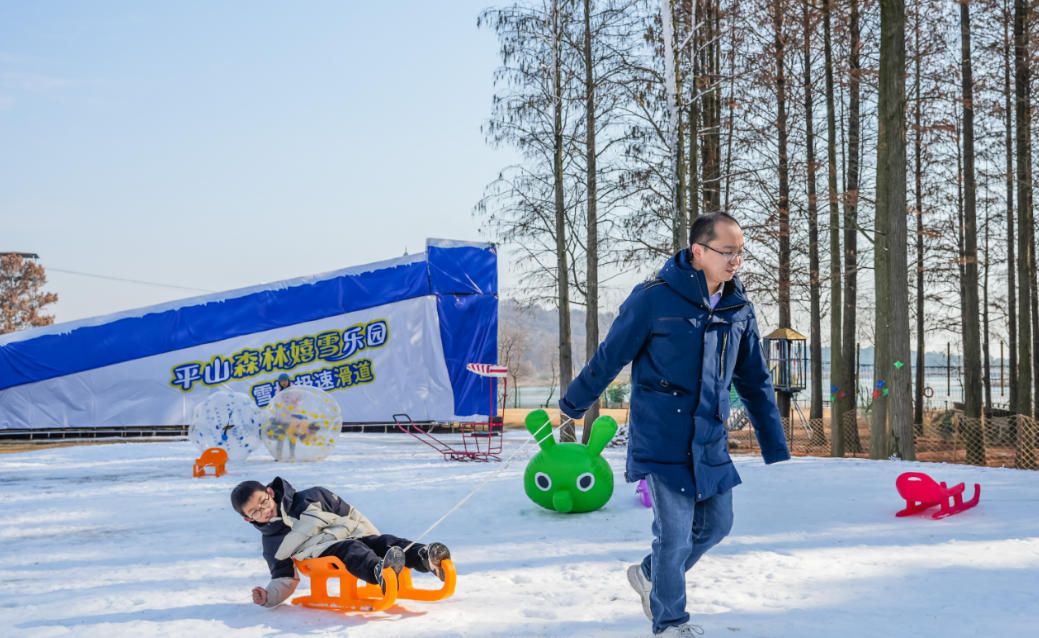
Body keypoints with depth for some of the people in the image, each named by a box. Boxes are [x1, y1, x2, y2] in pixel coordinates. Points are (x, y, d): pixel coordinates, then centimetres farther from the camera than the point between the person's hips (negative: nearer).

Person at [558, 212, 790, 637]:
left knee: (716, 525, 12)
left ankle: (650, 576, 37)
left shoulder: (739, 310, 3)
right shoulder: (655, 300, -15)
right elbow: (609, 357, -5)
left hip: (710, 441, 6)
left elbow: (755, 382, 12)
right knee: (675, 533, -4)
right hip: (662, 438, -6)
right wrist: (574, 404, 6)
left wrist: (775, 448, 12)